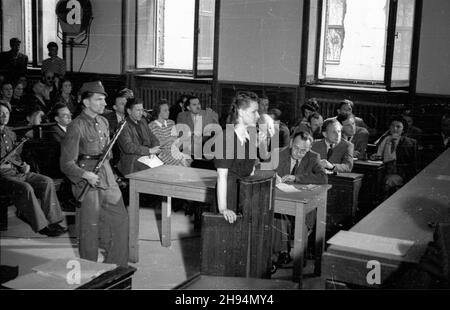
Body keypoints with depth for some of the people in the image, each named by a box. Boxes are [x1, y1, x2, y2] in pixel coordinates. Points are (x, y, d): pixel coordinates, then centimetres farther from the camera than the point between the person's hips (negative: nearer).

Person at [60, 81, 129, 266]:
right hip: (87, 181, -7)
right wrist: (86, 175, -30)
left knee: (120, 218, 10)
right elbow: (66, 163, -16)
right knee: (90, 227, 2)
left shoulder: (103, 122, 9)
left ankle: (117, 265, 25)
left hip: (107, 177, 7)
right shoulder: (76, 127, -14)